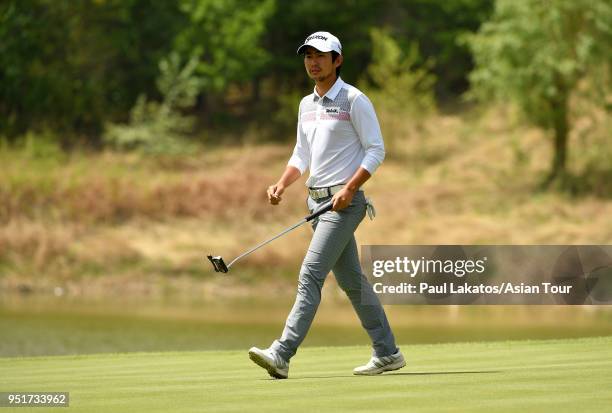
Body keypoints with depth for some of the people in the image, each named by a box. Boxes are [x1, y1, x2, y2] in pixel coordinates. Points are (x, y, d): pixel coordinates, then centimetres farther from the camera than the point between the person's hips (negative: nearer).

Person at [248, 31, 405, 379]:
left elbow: (376, 150, -10)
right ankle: (387, 353, 18)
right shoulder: (307, 105, 16)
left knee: (311, 274, -16)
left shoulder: (354, 100, -8)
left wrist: (350, 188, -20)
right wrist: (282, 185, 5)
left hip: (344, 201, -8)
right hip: (317, 200, 8)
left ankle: (281, 355, -22)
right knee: (351, 279, 11)